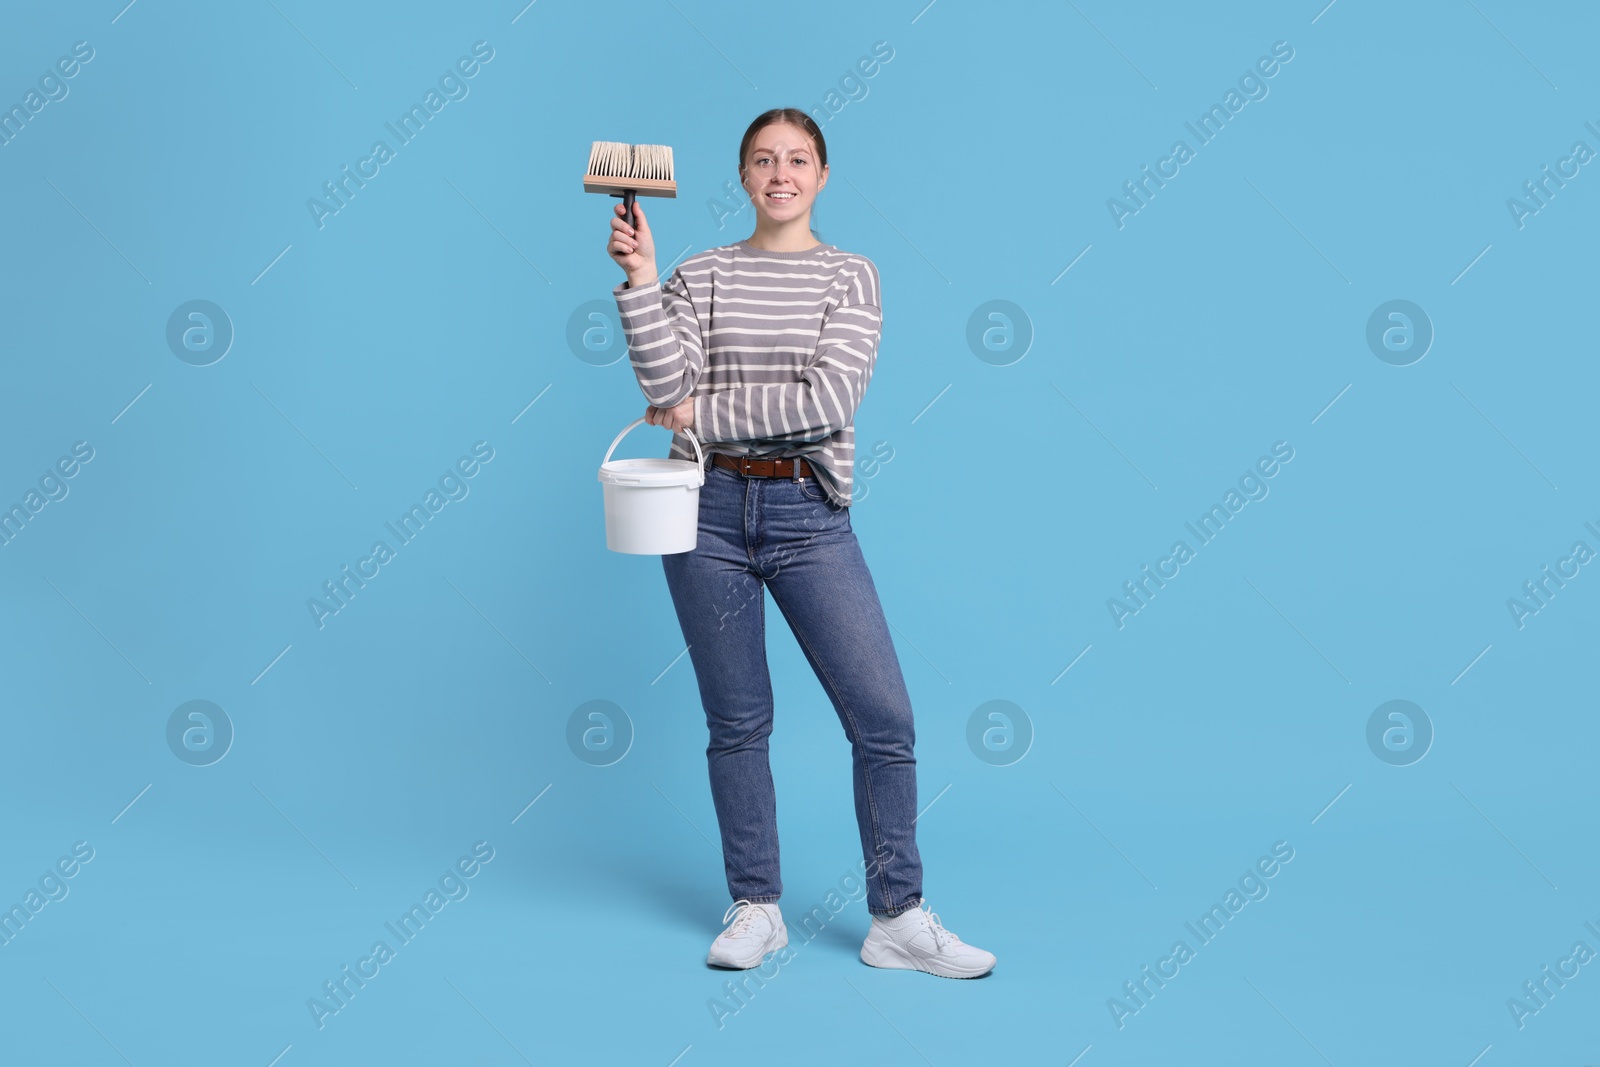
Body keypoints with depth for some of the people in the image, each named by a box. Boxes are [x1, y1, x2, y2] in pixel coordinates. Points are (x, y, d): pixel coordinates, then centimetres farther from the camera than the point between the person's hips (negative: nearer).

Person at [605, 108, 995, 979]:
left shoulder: (849, 276, 4)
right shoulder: (702, 275, 8)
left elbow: (830, 398, -10)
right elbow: (667, 384, -6)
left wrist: (703, 414, -9)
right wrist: (640, 278, -12)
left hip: (809, 515, 0)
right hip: (711, 511, 1)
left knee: (884, 716, -5)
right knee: (737, 721, 8)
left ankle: (897, 918, 8)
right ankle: (755, 909, 21)